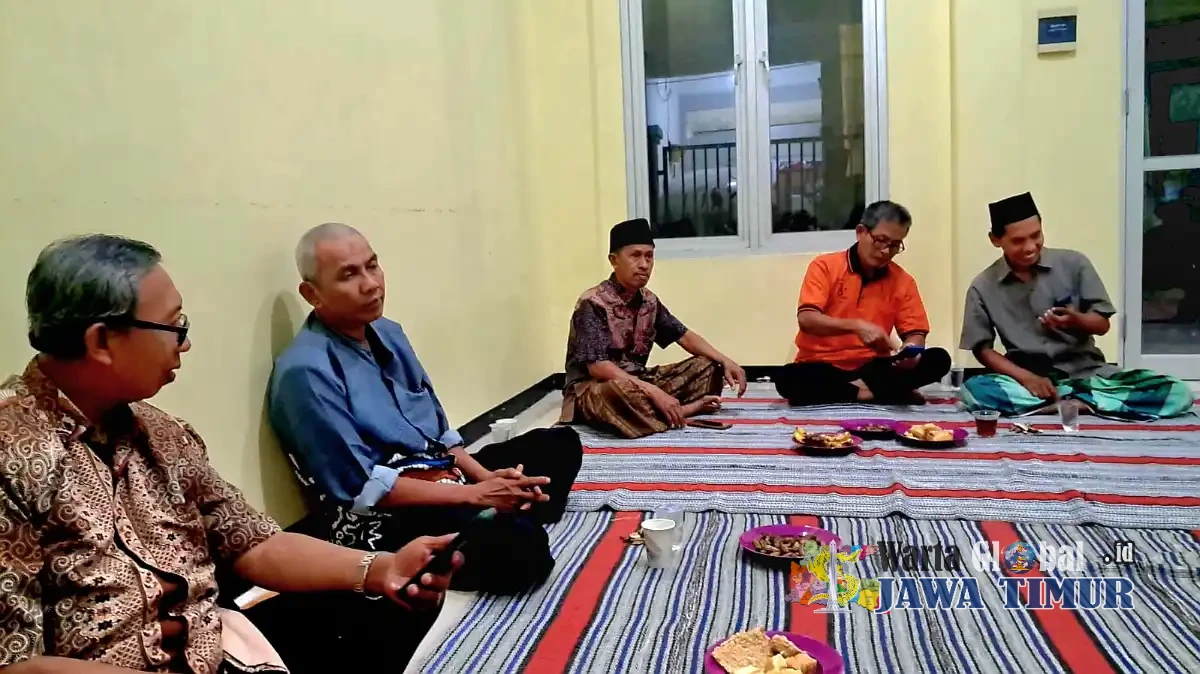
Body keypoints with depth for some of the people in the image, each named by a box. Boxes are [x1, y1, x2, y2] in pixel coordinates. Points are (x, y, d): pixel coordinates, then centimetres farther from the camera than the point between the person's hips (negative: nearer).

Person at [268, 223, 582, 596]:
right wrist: (473, 494, -21)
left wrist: (485, 476, -4)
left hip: (445, 473, 9)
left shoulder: (389, 333, 8)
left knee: (560, 444, 11)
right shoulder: (305, 372, -18)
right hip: (380, 519, -9)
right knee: (517, 551, -32)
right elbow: (361, 486, -20)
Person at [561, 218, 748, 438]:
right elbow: (597, 367, -26)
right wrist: (654, 392, -32)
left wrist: (725, 361, -4)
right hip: (593, 389, -7)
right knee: (619, 390, -42)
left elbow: (684, 336, 13)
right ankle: (684, 409, -19)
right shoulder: (593, 303, -18)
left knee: (707, 367, 1)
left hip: (638, 383, 8)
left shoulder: (649, 301, 4)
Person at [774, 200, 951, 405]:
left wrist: (910, 351, -21)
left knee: (938, 360, -18)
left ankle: (861, 387, -20)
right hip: (822, 366, -3)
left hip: (871, 367, 3)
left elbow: (915, 333, 4)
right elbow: (806, 319, -17)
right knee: (788, 379, -36)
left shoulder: (902, 281, 3)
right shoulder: (825, 266, -6)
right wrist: (855, 326, -31)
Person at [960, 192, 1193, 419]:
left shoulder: (1074, 263, -1)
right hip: (1027, 378, -1)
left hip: (1085, 371, 2)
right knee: (973, 390, -35)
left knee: (1177, 393, -21)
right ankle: (1077, 401, -25)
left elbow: (1102, 324, 5)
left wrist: (1076, 321, -20)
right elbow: (982, 348, 0)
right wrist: (1026, 378, -16)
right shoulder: (983, 288, -3)